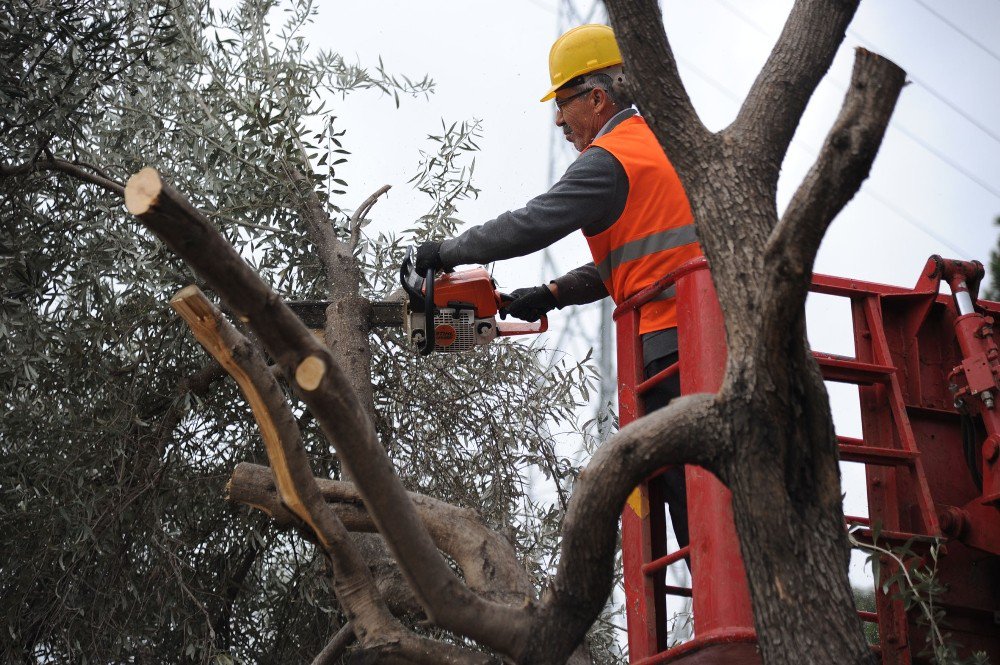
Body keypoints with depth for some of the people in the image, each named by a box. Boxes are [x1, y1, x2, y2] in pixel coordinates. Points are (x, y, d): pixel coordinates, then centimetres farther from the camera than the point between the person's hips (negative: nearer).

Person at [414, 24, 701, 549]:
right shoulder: (664, 142, 22)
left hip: (672, 344, -9)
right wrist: (552, 294, 20)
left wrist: (445, 253, 0)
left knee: (690, 493, -8)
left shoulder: (609, 160, -8)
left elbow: (528, 226, -12)